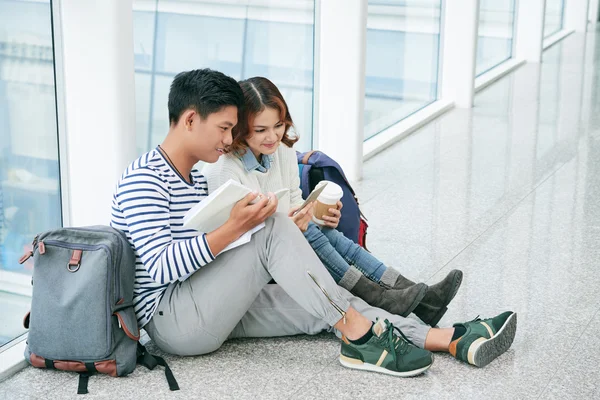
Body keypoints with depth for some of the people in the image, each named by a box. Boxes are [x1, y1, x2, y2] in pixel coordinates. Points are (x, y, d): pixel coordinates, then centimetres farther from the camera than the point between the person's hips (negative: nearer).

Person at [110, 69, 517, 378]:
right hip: (170, 319, -9)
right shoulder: (143, 178, -13)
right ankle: (361, 338, -21)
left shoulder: (195, 177, 19)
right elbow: (160, 268, -23)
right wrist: (233, 228, -28)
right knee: (273, 228, -24)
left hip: (210, 309, 9)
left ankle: (450, 340, -10)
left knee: (323, 307, -6)